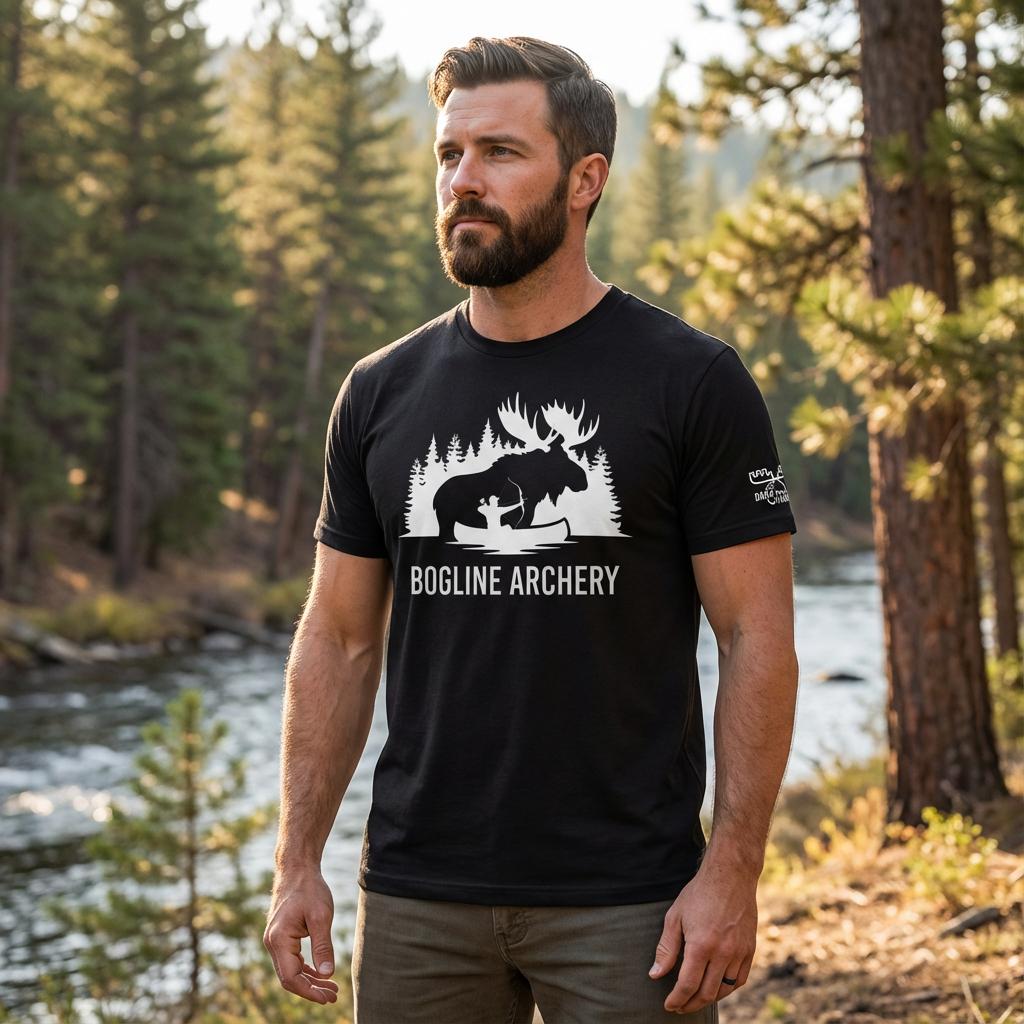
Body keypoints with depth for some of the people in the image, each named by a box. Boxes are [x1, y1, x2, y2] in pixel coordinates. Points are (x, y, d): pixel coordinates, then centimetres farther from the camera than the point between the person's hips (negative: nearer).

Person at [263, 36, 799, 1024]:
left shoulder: (692, 384, -4)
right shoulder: (382, 394, 7)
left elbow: (757, 639, -5)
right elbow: (339, 641, 10)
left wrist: (732, 869, -12)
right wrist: (297, 863, 4)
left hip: (627, 903, -3)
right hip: (416, 900, 3)